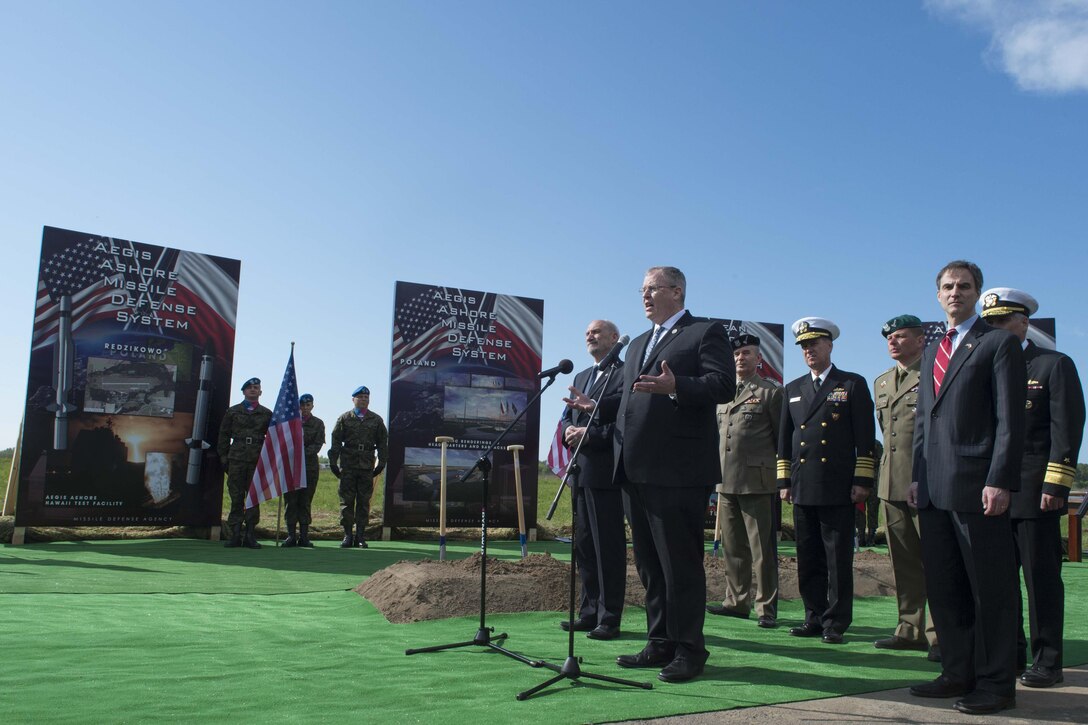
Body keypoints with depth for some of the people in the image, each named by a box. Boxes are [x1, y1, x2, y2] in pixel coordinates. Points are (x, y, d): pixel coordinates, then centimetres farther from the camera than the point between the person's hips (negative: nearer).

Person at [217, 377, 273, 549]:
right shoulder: (232, 411, 12)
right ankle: (234, 536, 5)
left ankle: (250, 536, 5)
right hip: (236, 459, 0)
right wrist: (224, 456, 5)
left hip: (258, 461, 0)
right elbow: (224, 435, 12)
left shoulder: (267, 414, 11)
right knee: (236, 497, 0)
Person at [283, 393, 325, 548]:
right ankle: (291, 536, 2)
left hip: (310, 466, 0)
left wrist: (303, 451, -17)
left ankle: (304, 536, 6)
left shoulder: (318, 423, 9)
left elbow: (318, 444, -1)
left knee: (305, 502, 2)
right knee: (290, 501, -2)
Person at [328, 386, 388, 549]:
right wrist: (333, 462, -2)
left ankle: (360, 536, 10)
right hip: (348, 465, -1)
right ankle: (347, 536, 6)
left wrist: (382, 463, 4)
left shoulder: (376, 420, 10)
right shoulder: (344, 419, 6)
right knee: (346, 501, 0)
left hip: (367, 467, 1)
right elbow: (335, 442, 4)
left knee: (364, 502, 4)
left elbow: (383, 442, 11)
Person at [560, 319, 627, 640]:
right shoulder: (581, 377, 21)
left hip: (605, 472, -8)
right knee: (585, 547, 13)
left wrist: (589, 434, -18)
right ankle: (589, 613, 22)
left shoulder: (625, 374, -5)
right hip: (580, 472, 8)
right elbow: (567, 417, 18)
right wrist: (569, 430, -3)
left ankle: (609, 618, 6)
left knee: (609, 547, -2)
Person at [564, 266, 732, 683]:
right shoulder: (638, 344, 25)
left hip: (678, 471, -8)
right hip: (637, 471, 8)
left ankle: (688, 650, 11)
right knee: (649, 565, 14)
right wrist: (595, 407, 9)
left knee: (681, 564, -1)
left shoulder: (705, 332, 0)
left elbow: (723, 386, -13)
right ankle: (660, 644, 25)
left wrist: (674, 388, -28)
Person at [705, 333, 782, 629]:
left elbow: (782, 439, -1)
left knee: (762, 548, -1)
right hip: (726, 481, 6)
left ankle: (766, 607, 7)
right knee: (732, 547, 13)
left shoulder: (771, 392, -1)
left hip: (757, 481, -6)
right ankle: (737, 601, 23)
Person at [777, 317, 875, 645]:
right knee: (808, 558, 7)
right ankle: (814, 617, 17)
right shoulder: (793, 389, 17)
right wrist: (784, 481, 11)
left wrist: (862, 480, -6)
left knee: (838, 559, 0)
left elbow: (865, 437, 0)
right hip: (803, 488, 4)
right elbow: (784, 439, 16)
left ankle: (836, 623, 7)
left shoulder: (853, 384, 5)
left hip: (838, 488, -4)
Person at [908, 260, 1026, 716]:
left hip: (976, 487, -7)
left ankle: (996, 684, 11)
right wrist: (917, 476, 14)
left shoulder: (999, 344, -1)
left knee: (990, 590, 1)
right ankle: (959, 673, 21)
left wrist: (999, 481, -16)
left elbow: (1010, 419, -8)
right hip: (935, 488, 7)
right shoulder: (931, 353, 21)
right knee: (943, 588, 11)